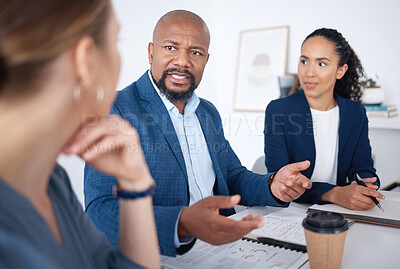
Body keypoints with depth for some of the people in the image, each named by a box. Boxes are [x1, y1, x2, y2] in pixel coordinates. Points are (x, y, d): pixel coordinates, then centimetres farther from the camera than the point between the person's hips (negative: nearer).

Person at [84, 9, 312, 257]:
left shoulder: (209, 113, 11)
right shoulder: (114, 112, -12)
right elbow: (100, 209, -21)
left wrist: (272, 185, -5)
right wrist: (181, 223, -37)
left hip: (222, 243, 6)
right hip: (158, 258, -5)